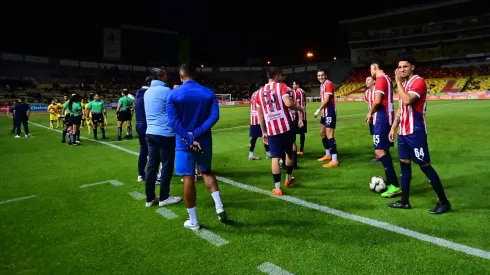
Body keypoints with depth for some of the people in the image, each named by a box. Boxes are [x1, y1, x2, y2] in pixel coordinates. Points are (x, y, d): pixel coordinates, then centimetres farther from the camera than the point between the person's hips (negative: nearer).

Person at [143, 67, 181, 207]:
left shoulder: (147, 92, 13)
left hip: (150, 133, 8)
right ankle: (164, 198, 12)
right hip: (165, 133, -7)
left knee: (152, 165, 10)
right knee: (167, 166, 4)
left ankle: (150, 198, 16)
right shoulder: (166, 91, -11)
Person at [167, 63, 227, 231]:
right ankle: (219, 207, 12)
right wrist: (196, 134, -14)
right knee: (206, 171, 24)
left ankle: (193, 222, 14)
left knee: (188, 179, 4)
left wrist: (189, 139, -16)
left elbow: (174, 121, -15)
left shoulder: (174, 94, -5)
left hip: (184, 142, -3)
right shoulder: (209, 93, 2)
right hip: (204, 141, 3)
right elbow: (214, 116, -10)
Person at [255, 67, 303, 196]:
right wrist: (299, 108, 1)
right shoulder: (281, 86, -2)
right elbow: (288, 103, -19)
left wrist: (264, 131, 18)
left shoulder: (260, 91, 12)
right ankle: (288, 178, 37)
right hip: (285, 126, -2)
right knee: (289, 152, 20)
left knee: (275, 157, 4)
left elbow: (260, 114, 12)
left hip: (271, 129, 3)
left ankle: (277, 188, 3)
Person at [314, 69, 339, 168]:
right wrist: (321, 111, 9)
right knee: (322, 133, 19)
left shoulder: (328, 84, -13)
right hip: (325, 113, 11)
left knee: (329, 135, -14)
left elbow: (326, 99, -19)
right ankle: (328, 155, 33)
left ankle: (334, 160, -12)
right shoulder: (322, 85, 16)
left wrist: (318, 110, -14)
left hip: (330, 113, -11)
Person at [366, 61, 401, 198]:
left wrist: (370, 113, -6)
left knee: (380, 151, -11)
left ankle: (395, 186, -11)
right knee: (383, 150, 15)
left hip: (381, 118, -10)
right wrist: (373, 113, 13)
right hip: (386, 117, 10)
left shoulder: (381, 78, -12)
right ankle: (390, 182, 22)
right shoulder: (387, 78, 18)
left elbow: (377, 100, -21)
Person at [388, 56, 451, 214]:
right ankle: (404, 201, 18)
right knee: (404, 164, 10)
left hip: (416, 133, -9)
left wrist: (398, 82, -18)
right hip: (403, 132, 9)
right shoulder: (404, 83, 15)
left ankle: (444, 202, 9)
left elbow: (407, 101, -28)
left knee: (425, 166, -4)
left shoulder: (419, 82, -12)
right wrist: (393, 127, 16)